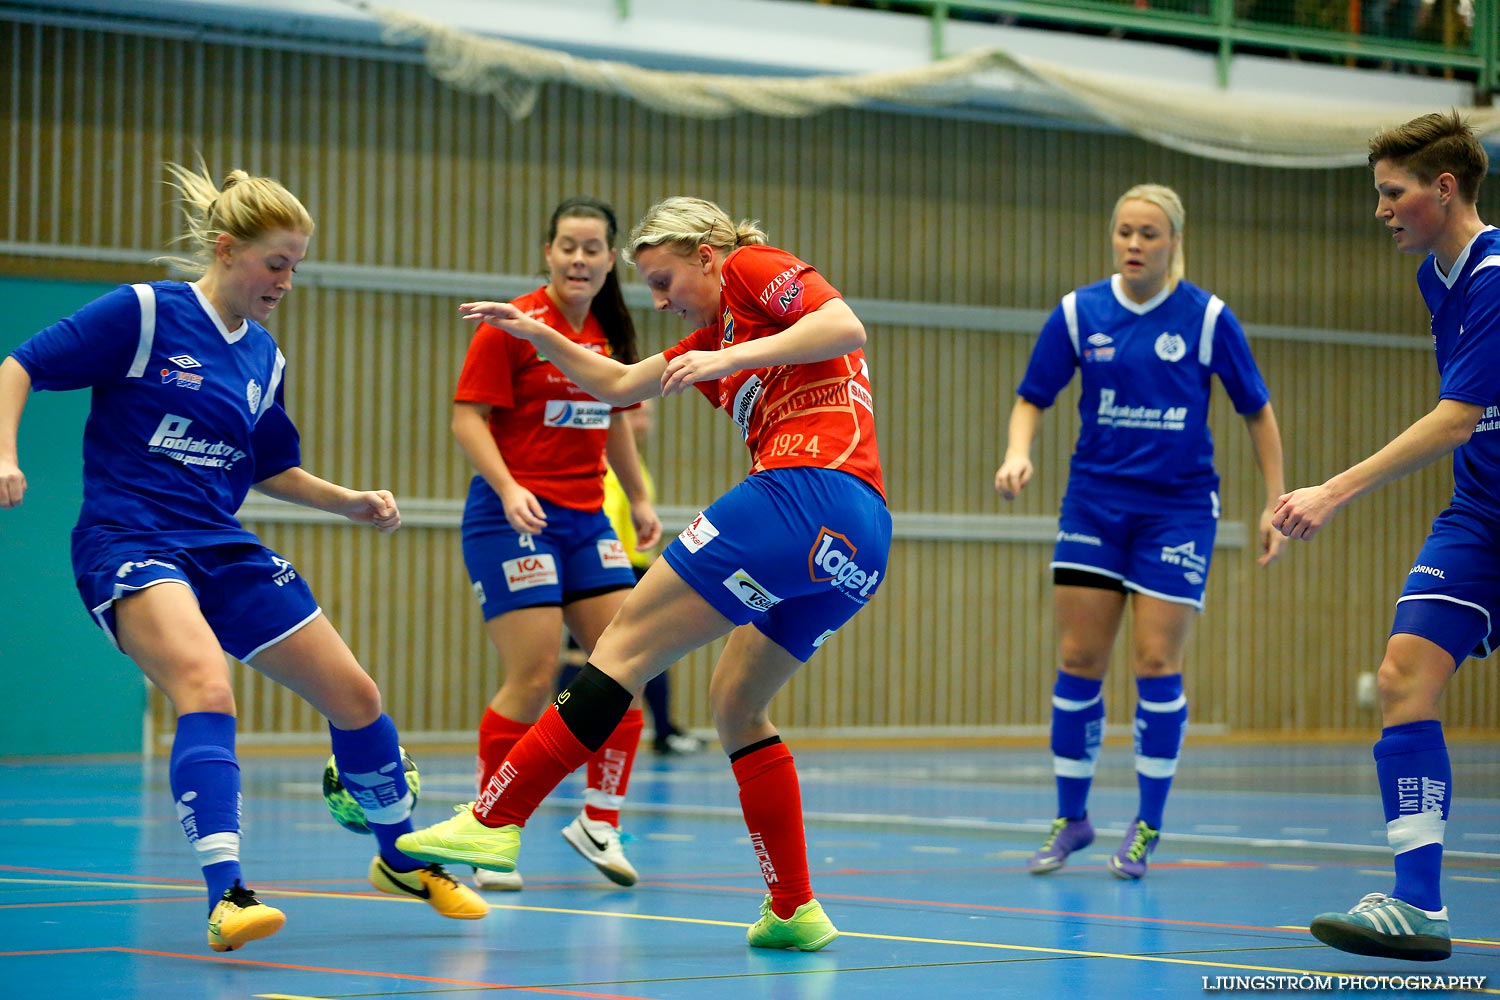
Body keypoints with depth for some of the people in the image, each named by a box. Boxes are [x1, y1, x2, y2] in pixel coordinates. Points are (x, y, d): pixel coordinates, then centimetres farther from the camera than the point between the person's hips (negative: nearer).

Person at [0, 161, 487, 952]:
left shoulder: (265, 360, 12)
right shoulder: (144, 314, -8)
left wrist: (350, 501, 9)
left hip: (222, 550, 7)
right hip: (128, 541, -7)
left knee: (354, 696, 8)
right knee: (207, 686, -34)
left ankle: (402, 858, 31)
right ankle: (225, 894, -38)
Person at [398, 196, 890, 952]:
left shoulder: (755, 267, 6)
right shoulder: (715, 336, 32)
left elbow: (846, 326, -11)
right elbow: (620, 385, 39)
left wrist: (731, 357, -15)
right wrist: (536, 334, 31)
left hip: (809, 489, -10)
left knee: (632, 638, -7)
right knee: (735, 701, 16)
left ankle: (496, 817, -9)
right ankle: (794, 911, 11)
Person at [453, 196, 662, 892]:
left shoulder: (612, 333, 10)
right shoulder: (513, 324, -9)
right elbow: (468, 417, -12)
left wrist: (639, 499, 24)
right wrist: (508, 488, -25)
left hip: (585, 516, 7)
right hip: (515, 514, -7)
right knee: (534, 677, -12)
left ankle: (599, 821, 12)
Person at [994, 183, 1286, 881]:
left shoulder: (1207, 317, -6)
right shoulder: (1078, 313, -1)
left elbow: (1257, 411, 3)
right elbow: (1032, 398, 5)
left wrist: (1274, 502, -1)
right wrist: (1017, 454, -15)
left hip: (1177, 507, -2)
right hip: (1094, 502, 2)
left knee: (1157, 664, -5)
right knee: (1078, 660, 0)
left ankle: (1148, 827, 7)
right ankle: (1071, 818, 14)